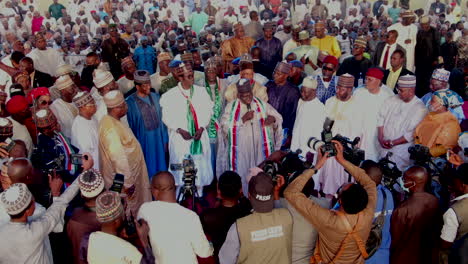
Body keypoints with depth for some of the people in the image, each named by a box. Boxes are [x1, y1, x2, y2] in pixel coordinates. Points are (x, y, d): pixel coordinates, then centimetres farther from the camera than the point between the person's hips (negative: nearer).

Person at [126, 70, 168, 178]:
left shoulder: (155, 97, 0)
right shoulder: (130, 102, -12)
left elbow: (162, 120, 5)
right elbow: (129, 125, -6)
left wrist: (165, 140, 7)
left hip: (158, 140, 4)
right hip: (142, 142, -4)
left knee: (159, 167, 14)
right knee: (146, 171, 9)